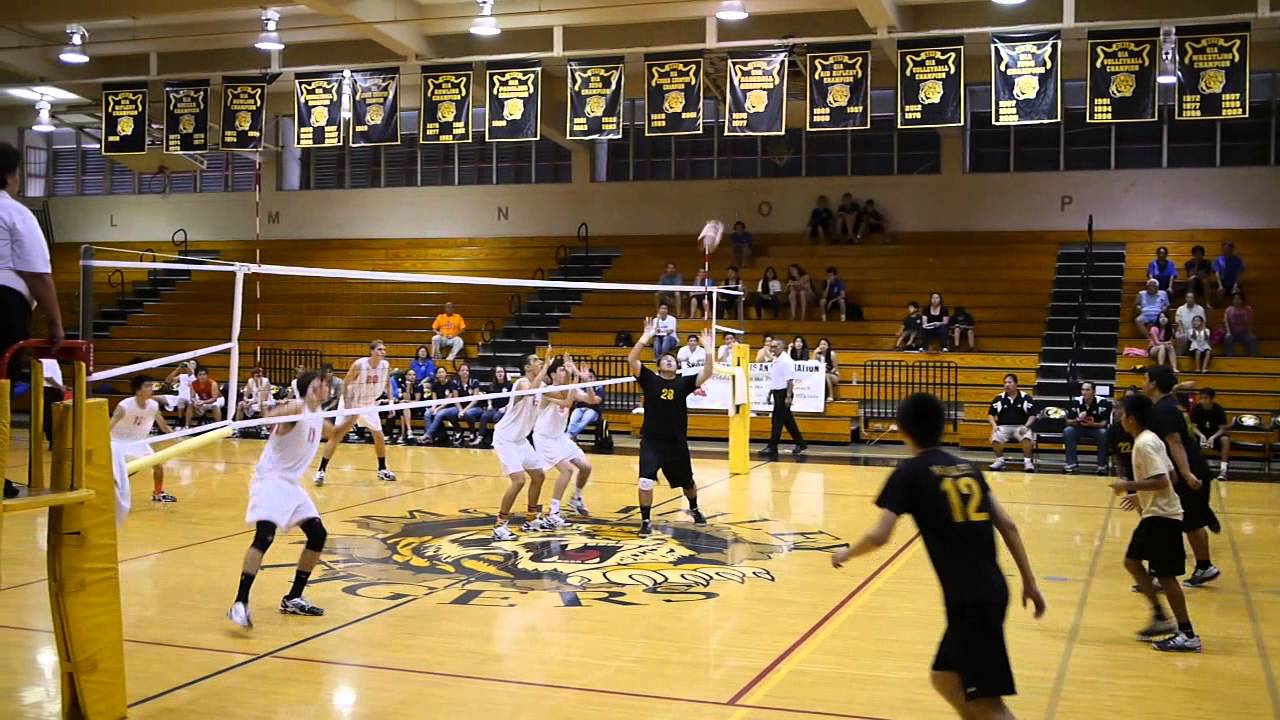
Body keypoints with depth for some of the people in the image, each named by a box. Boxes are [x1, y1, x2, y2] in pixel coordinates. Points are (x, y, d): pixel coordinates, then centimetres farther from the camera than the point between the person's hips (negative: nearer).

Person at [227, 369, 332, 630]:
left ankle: (293, 599, 17)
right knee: (265, 536, -24)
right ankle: (239, 604, -22)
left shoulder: (318, 418, 11)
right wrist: (279, 410, -55)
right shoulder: (296, 408, -14)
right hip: (270, 479, -9)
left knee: (318, 535, 7)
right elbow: (270, 415, -35)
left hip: (291, 483, 9)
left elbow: (334, 437, 31)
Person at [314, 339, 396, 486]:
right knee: (336, 435, -10)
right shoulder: (359, 364, -24)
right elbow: (345, 384, -17)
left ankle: (382, 470, 22)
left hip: (369, 405, 5)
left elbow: (387, 383, 8)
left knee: (379, 436, 4)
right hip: (352, 403, -4)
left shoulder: (386, 365, -11)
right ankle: (321, 471, -8)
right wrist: (347, 407, -21)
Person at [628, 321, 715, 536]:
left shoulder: (684, 382, 0)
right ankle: (646, 521, -1)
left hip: (677, 442, 2)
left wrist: (708, 349, -21)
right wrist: (646, 337, -22)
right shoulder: (650, 379, -3)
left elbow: (707, 374, -11)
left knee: (687, 482, 19)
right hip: (651, 441, -2)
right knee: (646, 481, -18)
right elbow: (632, 359, -15)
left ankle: (694, 509, 48)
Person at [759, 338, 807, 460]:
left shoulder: (786, 360, -16)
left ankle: (772, 449, -7)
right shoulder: (775, 360, 12)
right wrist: (770, 392, 18)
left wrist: (788, 396, -23)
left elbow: (790, 380, -20)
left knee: (777, 422, -8)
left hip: (783, 393, -9)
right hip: (777, 393, 9)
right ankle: (800, 444, 25)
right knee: (788, 421, 15)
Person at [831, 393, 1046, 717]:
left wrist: (846, 553, 7)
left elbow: (879, 536, -12)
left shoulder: (910, 472, -5)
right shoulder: (967, 468, 14)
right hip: (991, 589, 7)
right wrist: (1030, 583, 19)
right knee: (944, 677, 23)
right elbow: (1008, 526, 13)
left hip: (967, 598, -7)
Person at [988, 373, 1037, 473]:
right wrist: (994, 425, -7)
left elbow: (1032, 415, 3)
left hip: (1020, 427, -1)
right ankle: (1000, 460, -7)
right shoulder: (999, 398, 7)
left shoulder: (1026, 398, 3)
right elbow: (990, 414, 11)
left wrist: (1026, 426, -14)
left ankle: (1027, 461, -16)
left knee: (1027, 437, -35)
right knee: (995, 438, -31)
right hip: (1003, 427, 1)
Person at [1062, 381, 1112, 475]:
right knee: (1067, 431, -27)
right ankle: (1071, 463, -19)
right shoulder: (1075, 402, -11)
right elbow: (1068, 422, -7)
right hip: (1080, 429, 2)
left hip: (1097, 428, -2)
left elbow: (1104, 423, -14)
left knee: (1104, 433, -34)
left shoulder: (1103, 402, -17)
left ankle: (1102, 465, -21)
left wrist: (1093, 424, -35)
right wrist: (1078, 420, -29)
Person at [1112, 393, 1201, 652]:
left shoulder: (1144, 443, -19)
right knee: (1132, 561, 15)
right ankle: (1160, 618, 19)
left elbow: (1161, 481, -27)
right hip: (1155, 513, 10)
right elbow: (1169, 475, 17)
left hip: (1161, 516, -10)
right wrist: (1141, 496, 20)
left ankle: (1188, 635, 1)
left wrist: (1128, 485, -19)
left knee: (1165, 574, -5)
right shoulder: (1149, 439, 11)